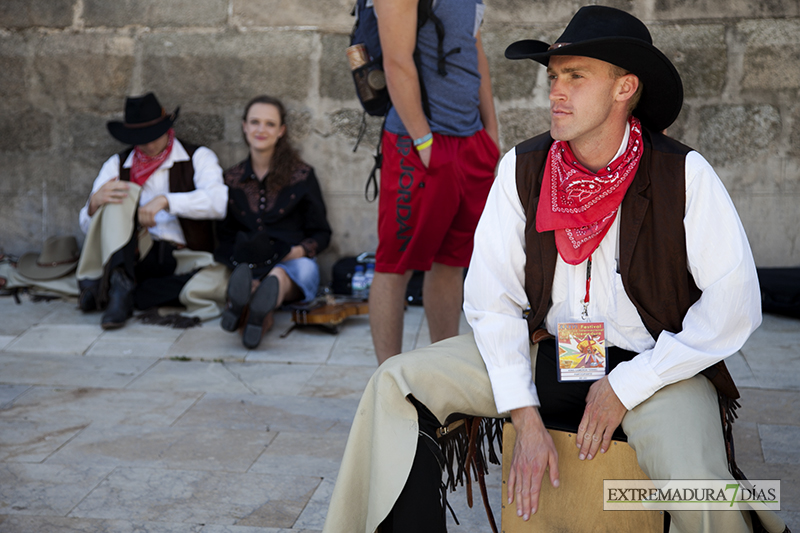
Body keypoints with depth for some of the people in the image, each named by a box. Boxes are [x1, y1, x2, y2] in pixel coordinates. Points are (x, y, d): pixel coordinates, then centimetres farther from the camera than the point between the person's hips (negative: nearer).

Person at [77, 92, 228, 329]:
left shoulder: (198, 158, 6)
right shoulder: (118, 165, 12)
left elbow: (217, 202, -14)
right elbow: (87, 225, 7)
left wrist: (165, 201, -26)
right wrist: (95, 201, -17)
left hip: (183, 259, -1)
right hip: (135, 256, 1)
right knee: (119, 195, -21)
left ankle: (103, 287, -30)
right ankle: (119, 283, -36)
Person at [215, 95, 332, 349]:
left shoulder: (301, 175, 12)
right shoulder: (232, 178, 18)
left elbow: (321, 234, 13)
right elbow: (224, 235, 20)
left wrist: (298, 251, -10)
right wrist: (239, 256, -4)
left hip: (293, 263, -2)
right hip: (245, 265, 2)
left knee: (278, 275, -41)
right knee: (247, 278, -38)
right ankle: (261, 315, -71)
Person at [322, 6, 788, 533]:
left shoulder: (683, 174, -10)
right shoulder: (523, 168, -3)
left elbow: (735, 304, -12)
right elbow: (492, 298, -4)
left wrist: (625, 387, -14)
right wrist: (526, 419, -13)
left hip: (654, 368, -3)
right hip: (544, 352, 3)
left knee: (696, 487, -32)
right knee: (397, 381, -11)